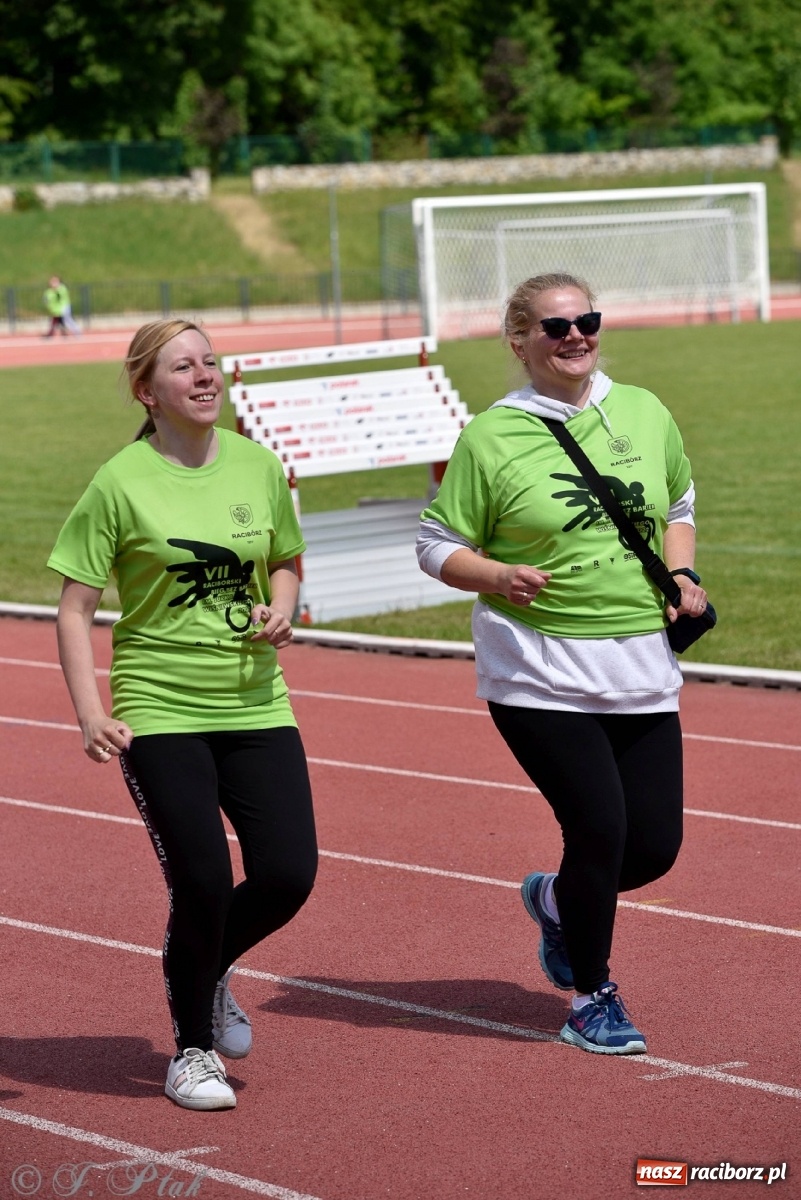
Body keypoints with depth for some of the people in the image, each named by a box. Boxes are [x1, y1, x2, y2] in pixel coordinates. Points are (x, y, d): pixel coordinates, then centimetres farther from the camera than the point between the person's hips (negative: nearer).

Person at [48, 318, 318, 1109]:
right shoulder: (120, 484, -8)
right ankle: (191, 1049, 17)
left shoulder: (259, 468, 4)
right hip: (160, 714, -4)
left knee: (289, 875, -4)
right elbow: (75, 608, -6)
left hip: (256, 707, 4)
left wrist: (281, 611, -2)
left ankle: (206, 967, 29)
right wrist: (90, 714, -17)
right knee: (202, 883, -7)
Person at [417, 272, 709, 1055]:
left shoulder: (645, 414, 8)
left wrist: (681, 575, 4)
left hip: (642, 670, 5)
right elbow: (437, 546, 0)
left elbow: (678, 508, 23)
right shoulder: (490, 437, -5)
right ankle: (590, 997, 14)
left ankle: (555, 901, 36)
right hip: (540, 674, -4)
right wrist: (500, 576, -18)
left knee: (656, 845, 3)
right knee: (600, 828, -10)